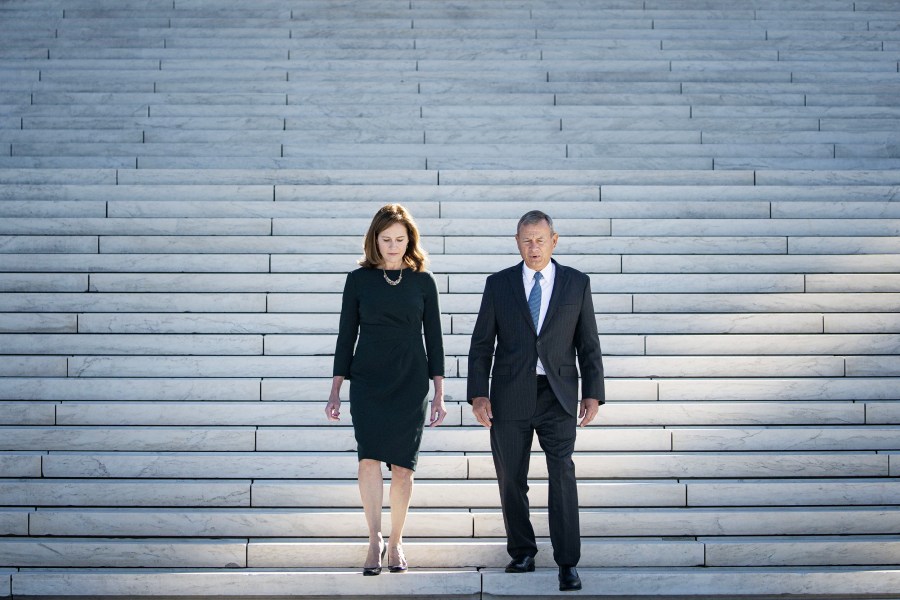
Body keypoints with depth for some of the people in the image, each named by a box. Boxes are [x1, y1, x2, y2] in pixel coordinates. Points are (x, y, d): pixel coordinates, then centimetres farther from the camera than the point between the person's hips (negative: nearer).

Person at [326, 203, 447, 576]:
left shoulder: (422, 282, 5)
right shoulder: (359, 280, 4)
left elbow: (433, 338, 7)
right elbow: (346, 336, 7)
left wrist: (439, 394, 3)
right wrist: (335, 391, 4)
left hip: (411, 382, 1)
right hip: (368, 381, -1)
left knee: (402, 465, 2)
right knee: (369, 458, -17)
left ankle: (395, 541, 16)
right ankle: (374, 540, -9)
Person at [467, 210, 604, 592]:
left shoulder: (577, 283, 5)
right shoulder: (499, 284, 4)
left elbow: (588, 343, 6)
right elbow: (481, 344, 4)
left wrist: (593, 394, -1)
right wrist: (478, 394, -4)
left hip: (558, 395, -1)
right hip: (510, 397, 1)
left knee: (563, 475, -12)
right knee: (510, 479, 6)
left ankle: (567, 564, -12)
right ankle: (522, 553, 21)